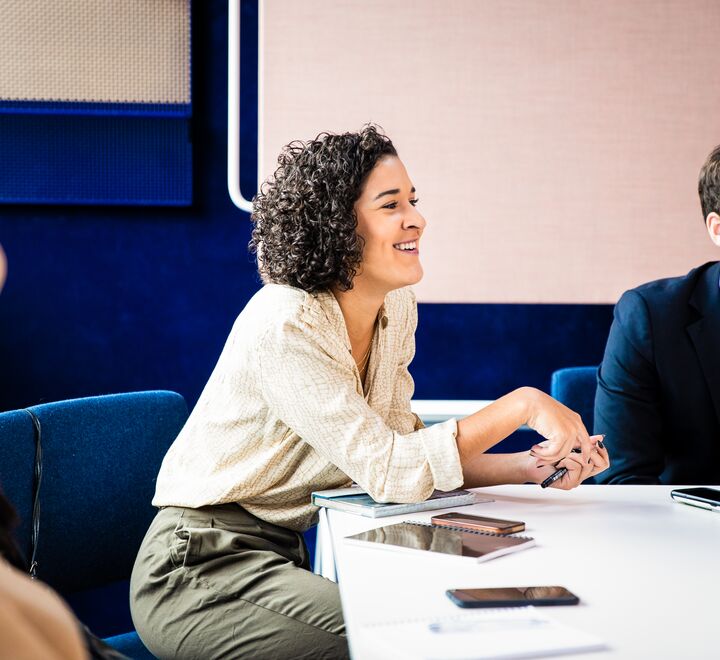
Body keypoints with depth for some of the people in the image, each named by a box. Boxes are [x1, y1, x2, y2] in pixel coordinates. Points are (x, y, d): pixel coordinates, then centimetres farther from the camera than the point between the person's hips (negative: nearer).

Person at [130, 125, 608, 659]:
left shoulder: (396, 309, 4)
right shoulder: (285, 324, -22)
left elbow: (412, 450, 4)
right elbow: (390, 471, -25)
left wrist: (529, 466, -10)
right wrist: (520, 405, -25)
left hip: (284, 554, 8)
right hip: (201, 567, -8)